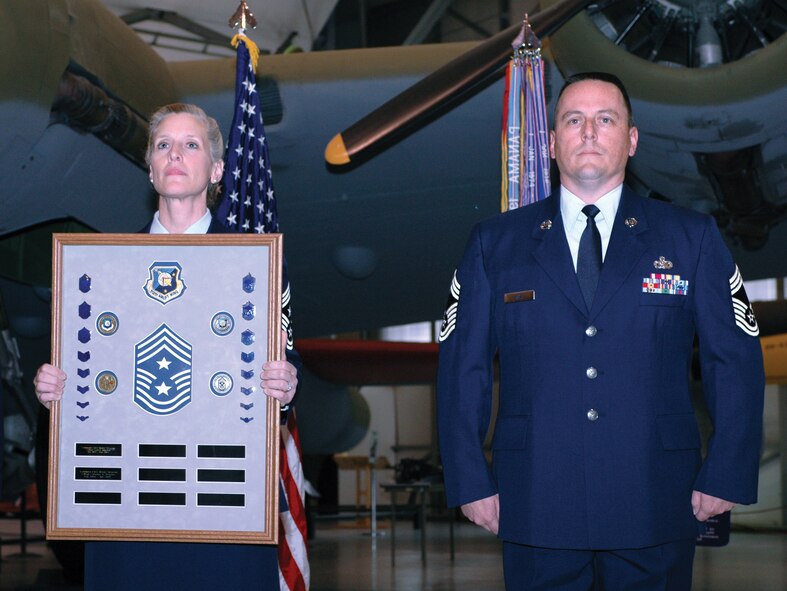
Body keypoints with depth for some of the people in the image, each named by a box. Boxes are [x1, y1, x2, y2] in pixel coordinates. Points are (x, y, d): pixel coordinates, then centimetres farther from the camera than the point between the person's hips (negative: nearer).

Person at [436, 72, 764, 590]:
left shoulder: (692, 238, 6)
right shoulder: (494, 244, 7)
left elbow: (736, 362, 4)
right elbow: (462, 368, 6)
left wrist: (726, 478, -3)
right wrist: (471, 482, -1)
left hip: (656, 510, 0)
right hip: (537, 507, 0)